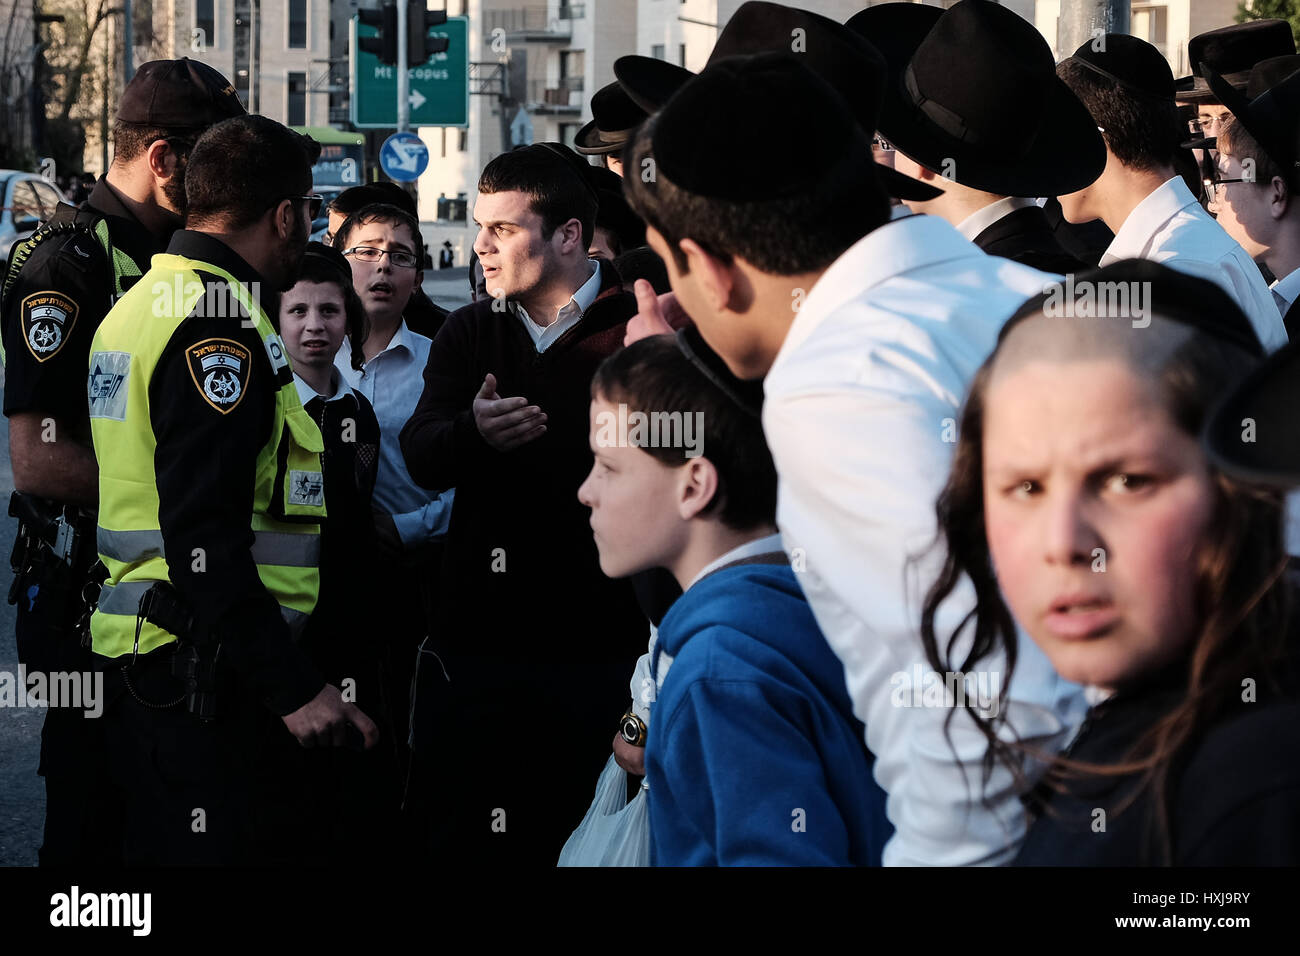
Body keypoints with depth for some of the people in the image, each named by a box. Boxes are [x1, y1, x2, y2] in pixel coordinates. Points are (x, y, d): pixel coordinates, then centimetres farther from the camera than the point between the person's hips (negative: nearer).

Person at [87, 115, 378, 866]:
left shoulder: (141, 303, 17)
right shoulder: (220, 326, -15)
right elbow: (206, 536, -23)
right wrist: (295, 687, -23)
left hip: (141, 655, 11)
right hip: (196, 669, -11)